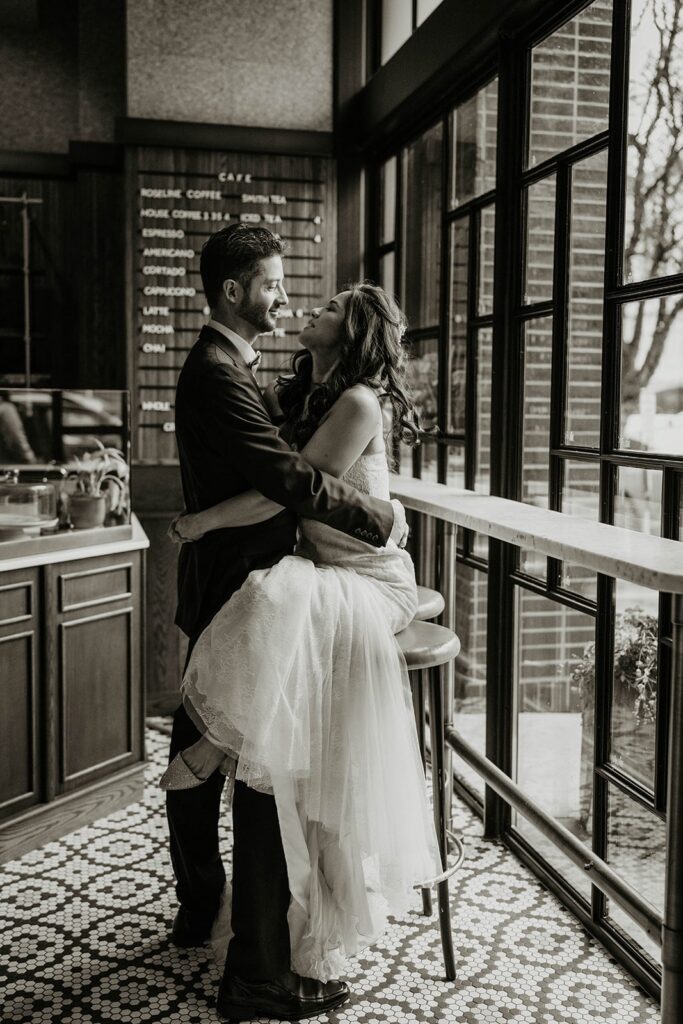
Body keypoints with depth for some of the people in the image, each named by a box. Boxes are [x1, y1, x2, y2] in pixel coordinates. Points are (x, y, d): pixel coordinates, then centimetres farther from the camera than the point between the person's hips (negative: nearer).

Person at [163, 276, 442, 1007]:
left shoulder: (358, 403, -16)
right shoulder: (298, 394, 10)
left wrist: (202, 522, -16)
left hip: (372, 583, -8)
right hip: (322, 578, 8)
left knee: (279, 601, -36)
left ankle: (218, 740, -16)